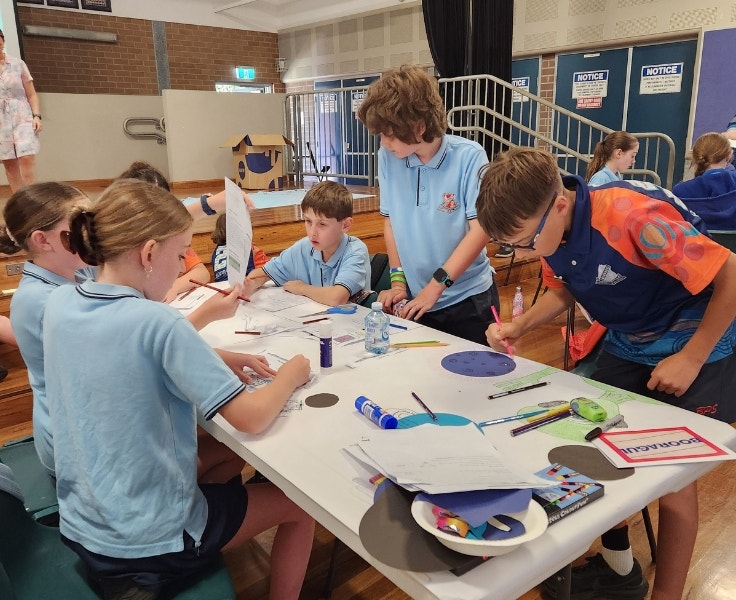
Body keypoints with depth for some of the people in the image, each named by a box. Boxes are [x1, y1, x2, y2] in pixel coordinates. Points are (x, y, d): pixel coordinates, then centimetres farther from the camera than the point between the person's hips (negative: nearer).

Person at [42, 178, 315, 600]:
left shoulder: (60, 304, -7)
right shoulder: (158, 323, -28)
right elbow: (252, 419, -25)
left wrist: (214, 360, 2)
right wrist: (292, 374, -7)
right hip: (151, 542, -7)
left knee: (206, 461, 33)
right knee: (300, 505, 13)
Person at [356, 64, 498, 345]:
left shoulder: (468, 157, -15)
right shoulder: (388, 158, -4)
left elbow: (481, 229, -16)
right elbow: (390, 221, 5)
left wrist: (435, 286, -19)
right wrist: (398, 280, -1)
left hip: (468, 301, -3)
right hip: (416, 301, 3)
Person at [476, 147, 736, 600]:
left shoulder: (634, 216, -35)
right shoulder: (547, 231, -13)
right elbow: (566, 291, 5)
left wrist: (690, 360, -20)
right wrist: (518, 326, -12)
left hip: (697, 344, -6)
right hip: (627, 343, 6)